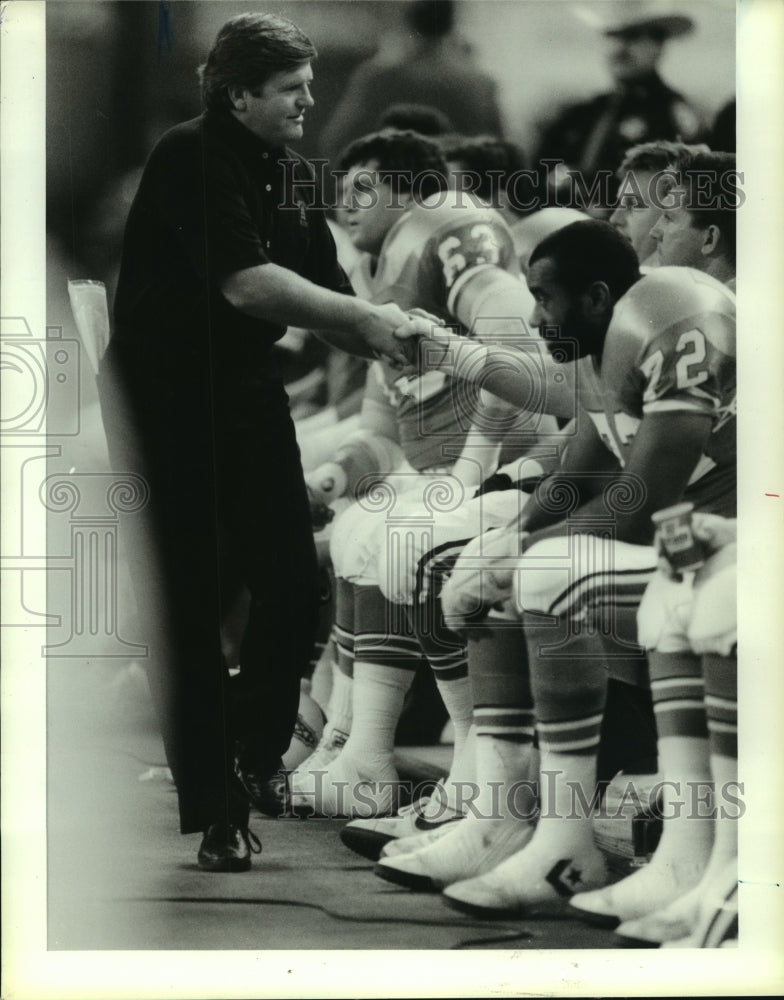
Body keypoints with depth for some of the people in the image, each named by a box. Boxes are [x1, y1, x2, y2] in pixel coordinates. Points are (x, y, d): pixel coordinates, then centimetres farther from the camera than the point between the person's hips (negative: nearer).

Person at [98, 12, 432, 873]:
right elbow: (245, 283, -26)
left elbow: (324, 291, 5)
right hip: (167, 402, -7)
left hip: (246, 391, 7)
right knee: (191, 606, -3)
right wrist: (365, 319, -21)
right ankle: (213, 811, 5)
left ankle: (252, 762, 27)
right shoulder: (190, 158, -16)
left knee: (293, 590, 5)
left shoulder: (292, 175, 8)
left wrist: (391, 342, -14)